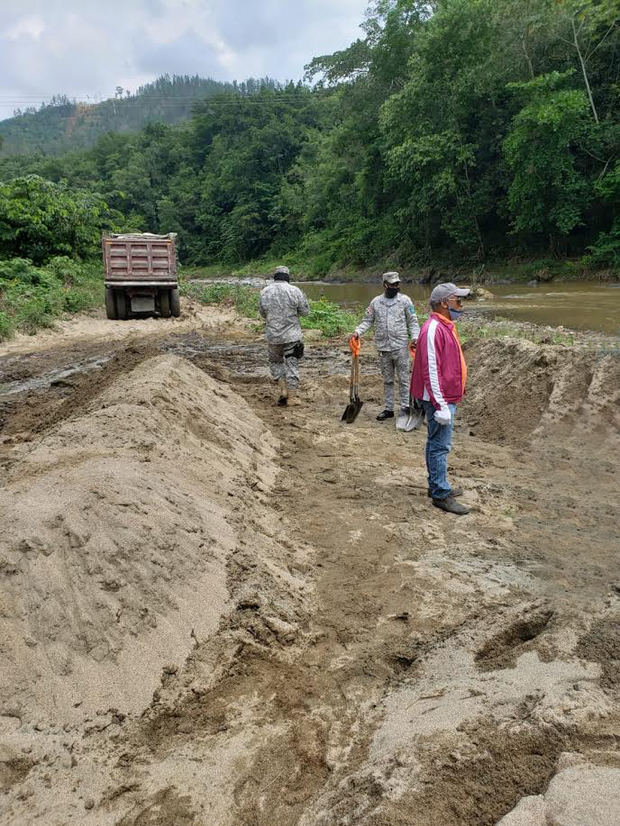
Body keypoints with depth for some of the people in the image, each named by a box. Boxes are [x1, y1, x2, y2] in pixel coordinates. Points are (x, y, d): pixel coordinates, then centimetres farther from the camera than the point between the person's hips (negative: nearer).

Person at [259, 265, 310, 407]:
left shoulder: (264, 292, -1)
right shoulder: (294, 291, -8)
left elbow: (262, 312, 9)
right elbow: (305, 311, -3)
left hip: (273, 335, 1)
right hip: (292, 335, -1)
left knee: (275, 361, 20)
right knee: (292, 363, 7)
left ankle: (282, 389, 8)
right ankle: (292, 396, 9)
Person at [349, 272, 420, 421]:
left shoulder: (405, 300, -1)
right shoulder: (375, 302, 6)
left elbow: (413, 321, 0)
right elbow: (367, 320, 9)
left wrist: (415, 337, -15)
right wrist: (357, 332, -8)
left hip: (400, 347, -3)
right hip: (383, 347, 3)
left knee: (403, 379, 0)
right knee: (387, 380, 12)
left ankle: (405, 408, 9)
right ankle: (388, 409, 21)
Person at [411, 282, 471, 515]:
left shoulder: (446, 326, 13)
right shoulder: (434, 329, -20)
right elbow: (431, 370, -24)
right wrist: (441, 406, -24)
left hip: (447, 397, 10)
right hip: (440, 399, -10)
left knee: (437, 444, 18)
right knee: (440, 446, -3)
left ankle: (437, 485, 29)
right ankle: (441, 495, 4)